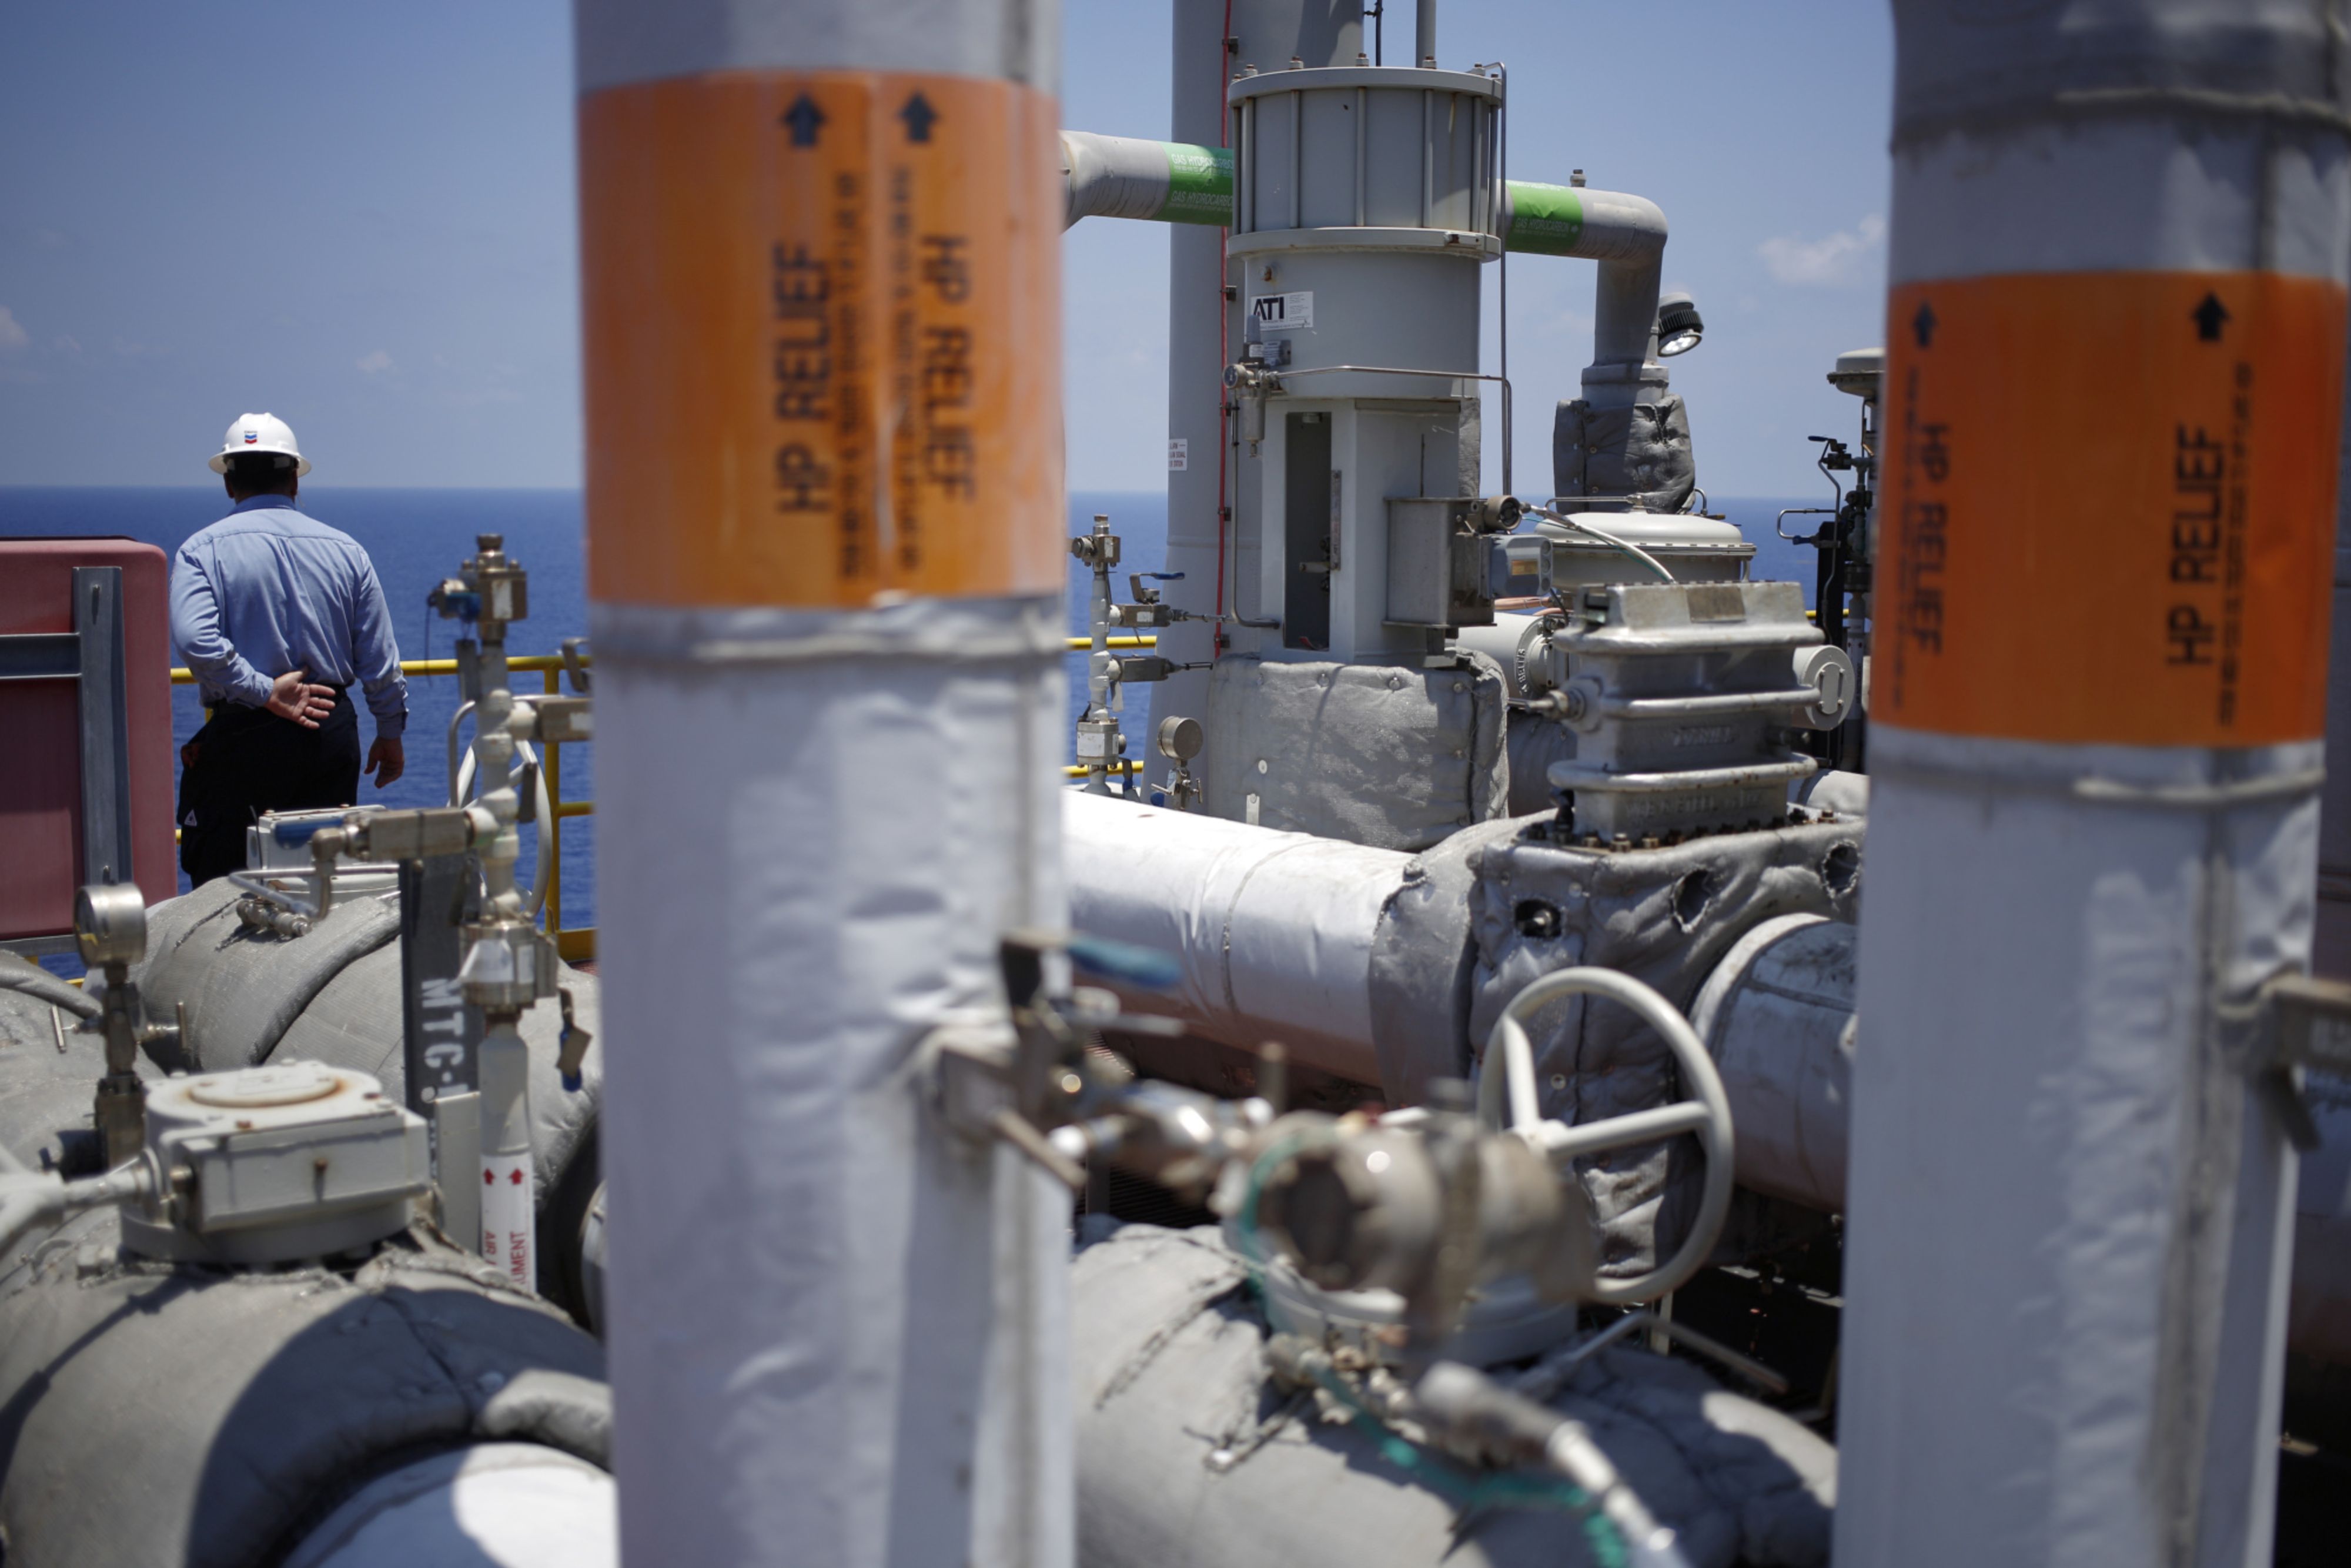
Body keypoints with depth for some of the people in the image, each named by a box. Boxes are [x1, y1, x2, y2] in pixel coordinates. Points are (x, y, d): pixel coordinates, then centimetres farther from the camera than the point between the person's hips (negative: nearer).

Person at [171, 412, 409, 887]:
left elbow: (194, 638, -22)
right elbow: (380, 657, 6)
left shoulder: (203, 549, -4)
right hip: (332, 737, 3)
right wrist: (390, 735, 17)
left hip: (242, 740, -3)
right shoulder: (345, 550, 6)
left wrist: (265, 692, -15)